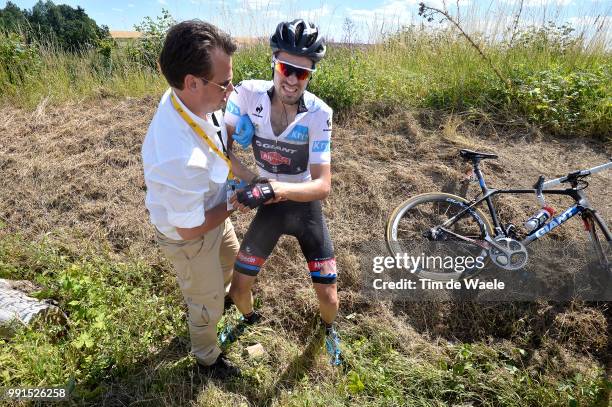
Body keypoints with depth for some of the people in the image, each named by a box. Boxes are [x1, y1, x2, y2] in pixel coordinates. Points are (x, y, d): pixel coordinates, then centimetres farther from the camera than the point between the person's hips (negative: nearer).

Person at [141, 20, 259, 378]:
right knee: (207, 303, 17)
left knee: (231, 256, 35)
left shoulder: (195, 100, -20)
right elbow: (190, 228, -30)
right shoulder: (179, 157, -45)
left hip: (211, 213, 8)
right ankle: (207, 358, 49)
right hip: (189, 234, -8)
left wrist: (247, 175, -7)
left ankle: (222, 293, 70)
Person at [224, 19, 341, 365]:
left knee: (328, 297, 2)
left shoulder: (319, 113, -21)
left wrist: (281, 189, -43)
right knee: (238, 290, 5)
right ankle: (250, 318, 44)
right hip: (268, 208, 2)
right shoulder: (248, 94, -17)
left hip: (306, 208, -1)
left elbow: (323, 186, -25)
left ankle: (329, 328, 41)